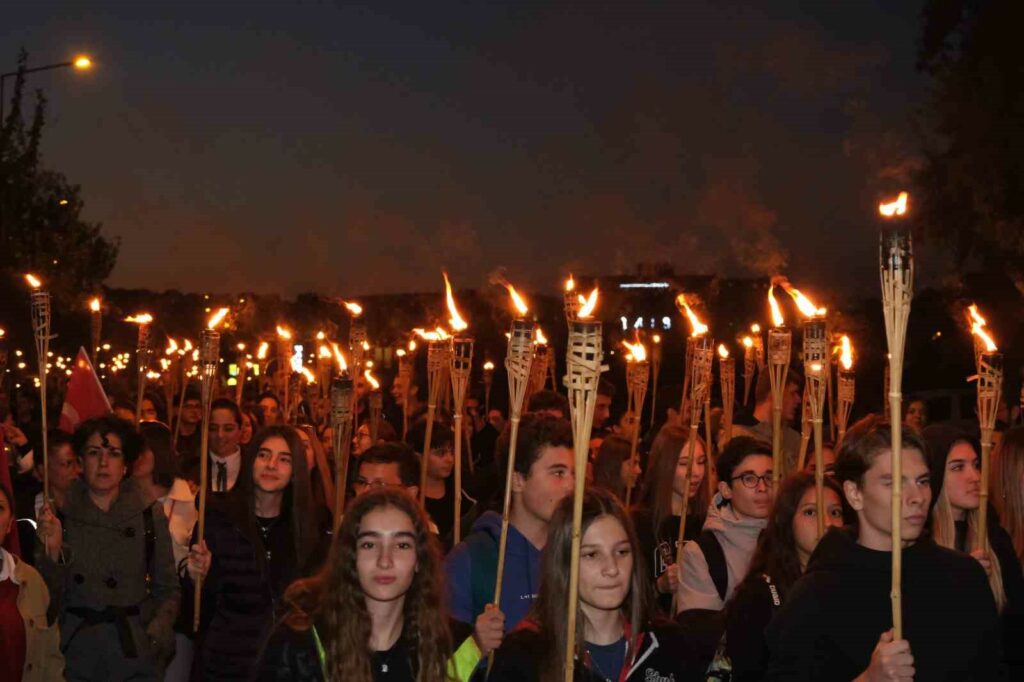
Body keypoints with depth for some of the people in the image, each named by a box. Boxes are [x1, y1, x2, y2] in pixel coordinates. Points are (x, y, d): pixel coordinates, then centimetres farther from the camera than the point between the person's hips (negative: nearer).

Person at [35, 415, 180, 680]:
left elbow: (167, 589, 1)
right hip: (76, 655, 0)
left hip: (135, 655, 0)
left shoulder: (150, 515, -1)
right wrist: (52, 550, -18)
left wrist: (158, 634, -14)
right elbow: (48, 596, -2)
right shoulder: (60, 516, 0)